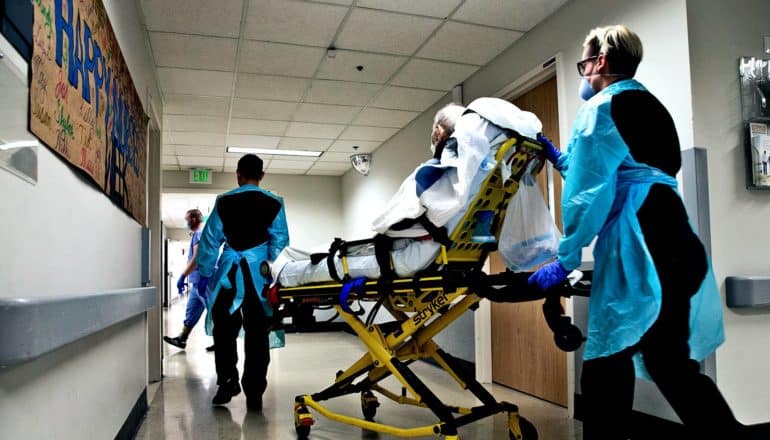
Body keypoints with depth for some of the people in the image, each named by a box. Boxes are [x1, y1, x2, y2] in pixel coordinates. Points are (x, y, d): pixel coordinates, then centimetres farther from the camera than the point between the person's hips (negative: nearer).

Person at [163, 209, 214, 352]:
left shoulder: (199, 234, -11)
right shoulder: (199, 235, 19)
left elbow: (196, 258, -22)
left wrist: (183, 276, -23)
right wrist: (187, 277, 23)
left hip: (201, 280, -10)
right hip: (199, 280, 10)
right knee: (191, 311, 14)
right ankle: (181, 339, 22)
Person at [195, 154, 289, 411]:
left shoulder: (224, 202, 3)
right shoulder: (274, 204, 2)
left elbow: (210, 239, 6)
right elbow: (281, 240, 0)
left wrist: (204, 273, 14)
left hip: (228, 275, 0)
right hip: (259, 276, 0)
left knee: (224, 330, 15)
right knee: (257, 335, 5)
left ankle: (227, 383, 15)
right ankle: (254, 394, 9)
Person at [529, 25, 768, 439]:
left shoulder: (602, 107, -4)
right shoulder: (650, 106, 24)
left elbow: (590, 193, -11)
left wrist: (565, 259, -6)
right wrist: (556, 156, 41)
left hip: (642, 249, -10)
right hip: (672, 241, 10)